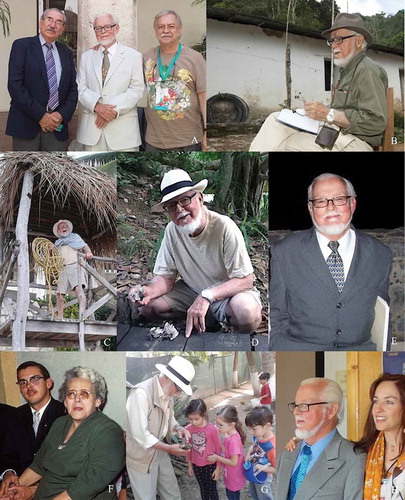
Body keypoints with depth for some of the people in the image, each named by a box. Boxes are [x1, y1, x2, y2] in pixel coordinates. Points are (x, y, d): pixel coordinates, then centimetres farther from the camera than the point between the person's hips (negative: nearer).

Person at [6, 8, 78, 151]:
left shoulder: (66, 53, 15)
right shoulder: (22, 46, 1)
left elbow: (73, 89, 13)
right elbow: (15, 85, -8)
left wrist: (62, 115, -6)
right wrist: (40, 115, -13)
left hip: (57, 127, 4)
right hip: (26, 124, -4)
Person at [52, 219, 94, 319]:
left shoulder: (75, 237, 15)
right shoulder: (57, 243, 25)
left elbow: (84, 246, 4)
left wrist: (88, 252, -18)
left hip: (74, 266, -5)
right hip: (62, 269, 5)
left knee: (78, 289, -25)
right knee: (59, 294, 0)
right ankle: (59, 317, 9)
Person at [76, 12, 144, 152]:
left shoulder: (133, 56, 5)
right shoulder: (86, 57, 14)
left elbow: (136, 89, -2)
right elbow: (80, 88, 6)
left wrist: (114, 110, -14)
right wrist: (97, 106, -13)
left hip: (123, 128, -2)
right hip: (91, 126, 2)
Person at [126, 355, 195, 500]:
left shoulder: (168, 392, -2)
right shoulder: (141, 393, -28)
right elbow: (139, 435, -30)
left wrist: (178, 428, -8)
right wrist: (169, 448, -25)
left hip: (160, 453, 8)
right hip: (141, 458, -7)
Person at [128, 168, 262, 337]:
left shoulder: (225, 228, -23)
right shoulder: (172, 230, -8)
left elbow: (245, 280, -23)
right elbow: (165, 276, -3)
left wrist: (207, 296, -37)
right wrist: (149, 290, -27)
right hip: (191, 291, 6)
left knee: (246, 311, -38)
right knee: (147, 306, -13)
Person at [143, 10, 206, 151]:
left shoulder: (194, 58, -3)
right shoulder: (146, 58, 6)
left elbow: (204, 97, -6)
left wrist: (207, 131, -9)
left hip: (188, 140, -3)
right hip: (154, 140, 3)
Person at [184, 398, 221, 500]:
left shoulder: (212, 429, -21)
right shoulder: (188, 429, -11)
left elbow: (218, 449, -11)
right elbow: (189, 449, 3)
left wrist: (218, 468, -8)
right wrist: (190, 465, 10)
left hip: (210, 465, -3)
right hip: (196, 466, 3)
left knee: (212, 489, 11)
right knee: (203, 489, 20)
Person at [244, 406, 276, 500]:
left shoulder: (272, 446, -39)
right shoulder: (258, 435, -18)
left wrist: (260, 467, -32)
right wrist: (249, 451, -12)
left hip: (262, 479, -7)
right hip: (253, 474, 7)